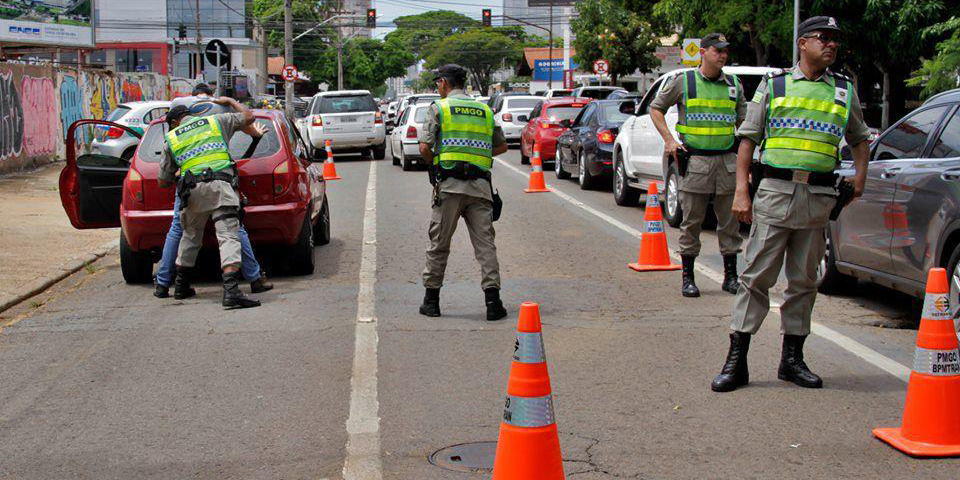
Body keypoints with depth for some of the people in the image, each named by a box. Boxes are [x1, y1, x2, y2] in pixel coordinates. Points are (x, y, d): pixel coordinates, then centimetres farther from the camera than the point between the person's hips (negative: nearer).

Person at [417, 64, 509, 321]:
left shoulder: (439, 107, 2)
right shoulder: (484, 110, 15)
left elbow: (424, 147, -6)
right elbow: (502, 146, 22)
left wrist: (436, 165, 12)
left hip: (450, 185, -3)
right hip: (480, 186, 3)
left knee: (439, 243, 7)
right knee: (485, 242, 1)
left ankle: (431, 299, 13)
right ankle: (493, 298, -8)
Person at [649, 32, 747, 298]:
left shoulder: (734, 85, 12)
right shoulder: (684, 81, 2)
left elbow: (744, 120, 20)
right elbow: (656, 108, 10)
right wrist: (669, 139, -1)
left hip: (727, 160, 3)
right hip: (695, 160, -3)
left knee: (730, 221, 6)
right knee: (692, 221, 1)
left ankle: (731, 275, 16)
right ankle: (687, 276, 10)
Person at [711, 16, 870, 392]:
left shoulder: (845, 91, 14)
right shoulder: (774, 85, 7)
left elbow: (859, 138, 28)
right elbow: (748, 138, 6)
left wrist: (860, 175, 12)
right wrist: (742, 191, -3)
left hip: (819, 198, 3)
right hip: (775, 192, -3)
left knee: (803, 282, 8)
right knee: (757, 277, -4)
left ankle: (792, 358, 18)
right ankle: (736, 360, -2)